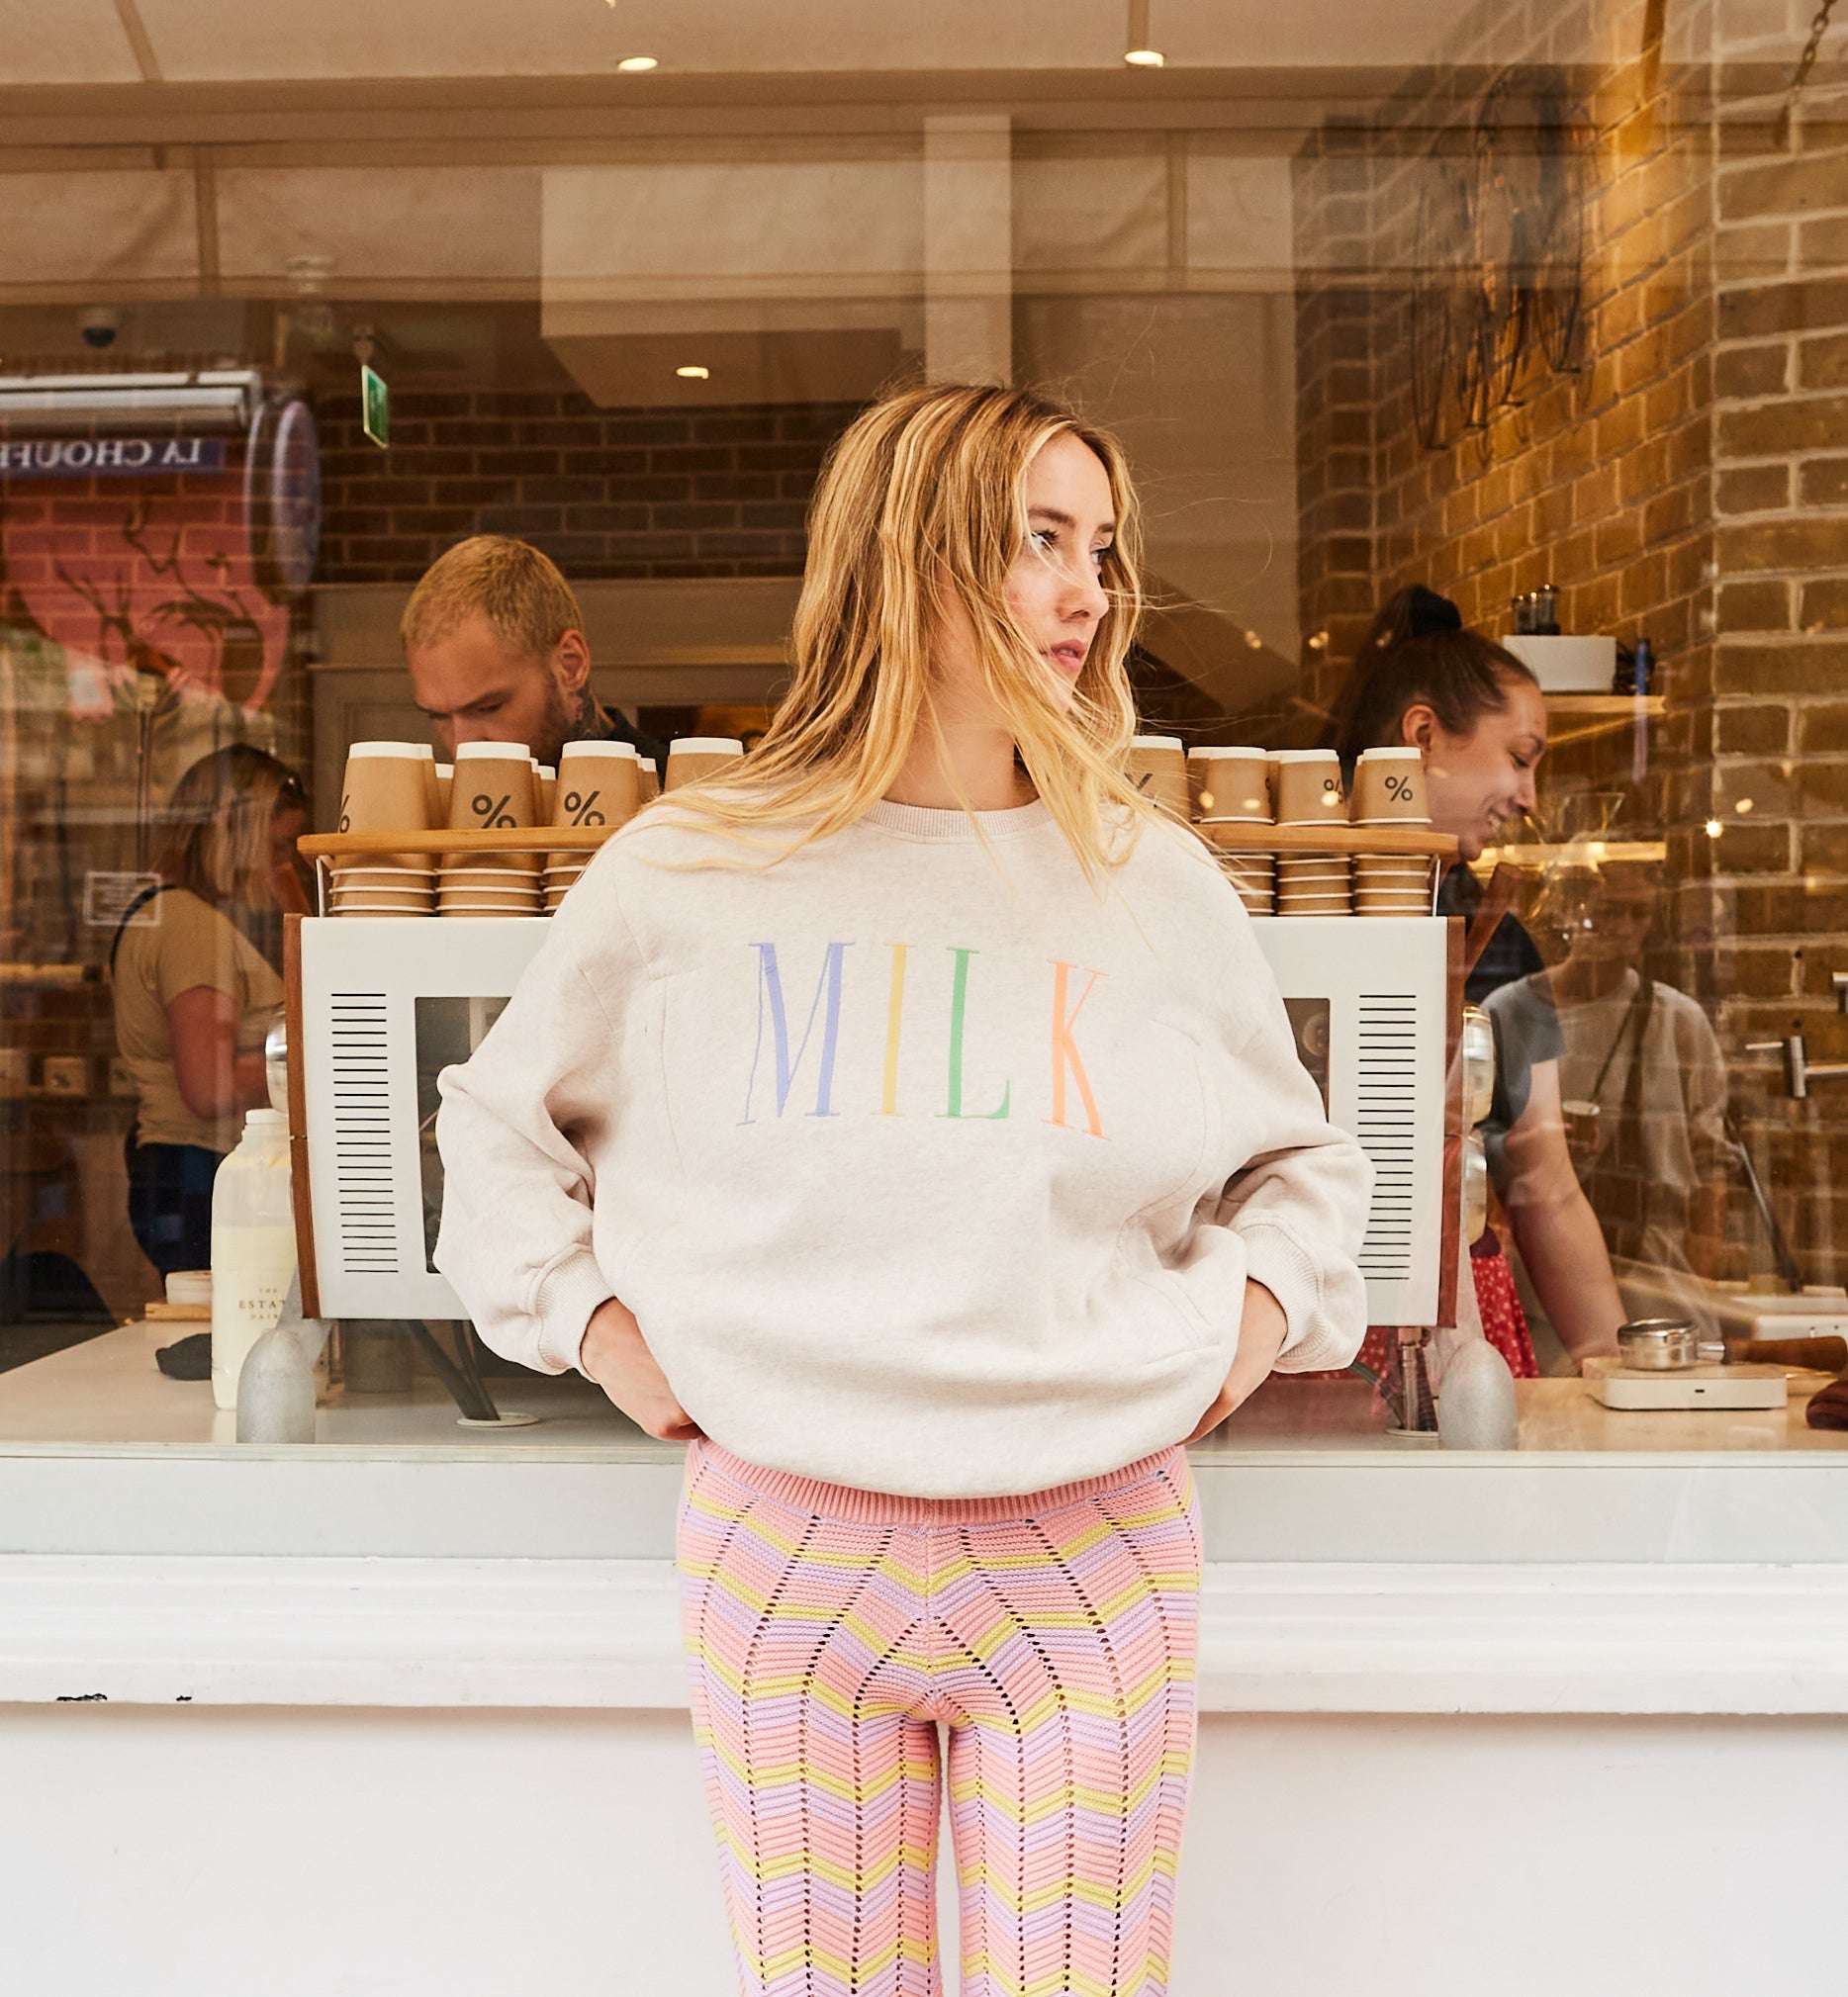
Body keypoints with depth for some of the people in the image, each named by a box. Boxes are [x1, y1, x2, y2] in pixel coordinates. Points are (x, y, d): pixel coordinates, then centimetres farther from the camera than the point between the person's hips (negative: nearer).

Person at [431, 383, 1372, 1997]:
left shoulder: (1157, 882, 4)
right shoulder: (687, 873, 0)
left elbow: (1300, 1163, 18)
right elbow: (501, 1122, 14)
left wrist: (1262, 1301, 1)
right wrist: (586, 1314, 2)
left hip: (1099, 1555, 1)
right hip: (782, 1545, 0)